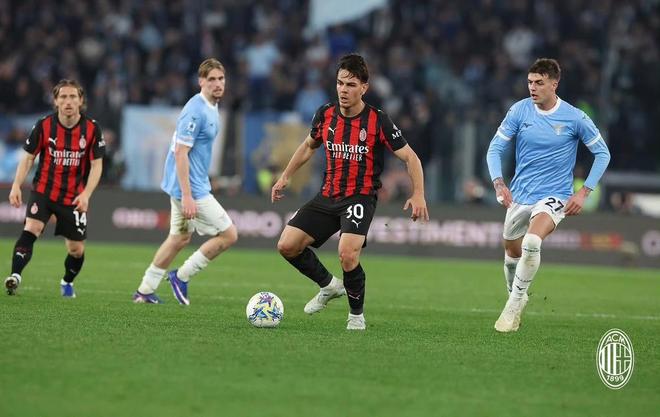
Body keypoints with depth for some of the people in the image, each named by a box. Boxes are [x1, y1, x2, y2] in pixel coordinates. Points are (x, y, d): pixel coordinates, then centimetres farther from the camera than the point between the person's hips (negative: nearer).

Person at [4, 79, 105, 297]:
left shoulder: (92, 128, -6)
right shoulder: (44, 125, -7)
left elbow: (96, 165, -4)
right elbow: (28, 158, 0)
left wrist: (86, 194, -18)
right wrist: (16, 185, -13)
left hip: (74, 197, 1)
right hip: (43, 191, -1)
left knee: (76, 249, 8)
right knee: (31, 229, -26)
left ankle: (67, 282, 37)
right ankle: (15, 276, -35)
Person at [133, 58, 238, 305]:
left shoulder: (211, 108, 11)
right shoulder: (195, 111, -21)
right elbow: (180, 153, -23)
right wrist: (187, 196, -26)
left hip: (185, 185, 10)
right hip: (191, 187, -10)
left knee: (180, 238, 18)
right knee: (228, 235, -6)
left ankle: (145, 291, 24)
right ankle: (182, 277, 4)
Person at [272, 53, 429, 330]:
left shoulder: (378, 121, -11)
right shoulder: (325, 115, 2)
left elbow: (410, 157, -8)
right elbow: (309, 146, 22)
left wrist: (418, 195, -20)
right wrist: (285, 177, 21)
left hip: (360, 197, -5)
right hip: (328, 196, 5)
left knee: (347, 253, -28)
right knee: (287, 245, -5)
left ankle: (357, 313, -2)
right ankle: (329, 285, 21)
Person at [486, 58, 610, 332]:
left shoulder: (575, 118, -10)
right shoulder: (519, 111, -5)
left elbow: (602, 154, 1)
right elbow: (495, 149, 1)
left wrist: (584, 192, -8)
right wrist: (498, 183, -16)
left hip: (554, 196, -4)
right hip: (519, 195, 4)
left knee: (531, 243, -29)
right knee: (512, 251, 14)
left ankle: (513, 306, -15)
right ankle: (517, 296, 44)